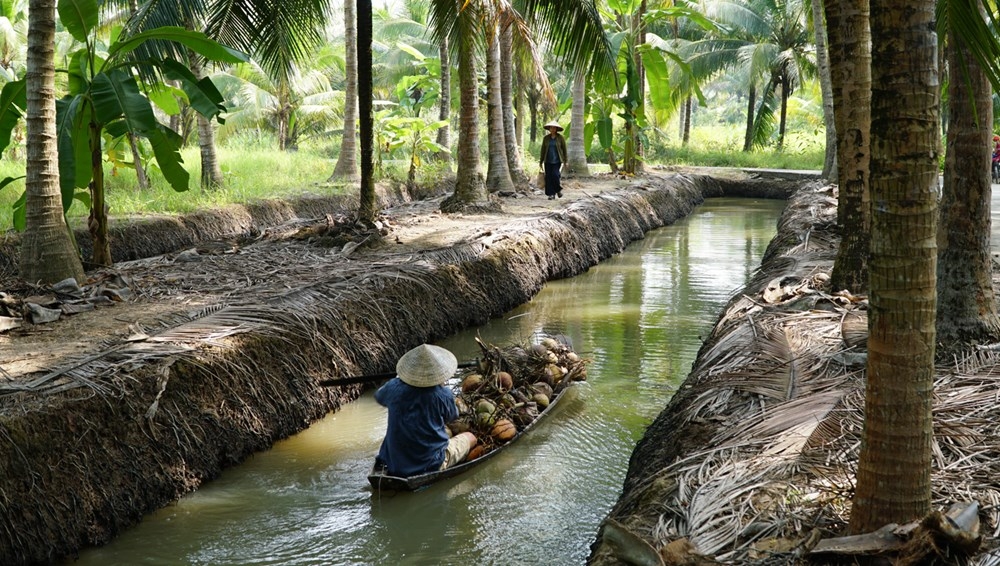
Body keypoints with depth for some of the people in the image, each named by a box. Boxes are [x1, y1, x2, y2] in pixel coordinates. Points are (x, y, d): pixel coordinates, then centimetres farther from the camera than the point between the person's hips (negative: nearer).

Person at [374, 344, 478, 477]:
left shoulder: (394, 388, -12)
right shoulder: (443, 395, -19)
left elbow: (379, 397, 13)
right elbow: (451, 417, 4)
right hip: (432, 465, -3)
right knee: (470, 437, 20)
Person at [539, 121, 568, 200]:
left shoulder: (560, 138, -1)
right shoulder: (546, 138, 5)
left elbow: (564, 149, 2)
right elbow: (543, 150, 9)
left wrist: (565, 161, -2)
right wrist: (541, 161, 8)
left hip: (557, 160, -3)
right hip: (548, 161, 3)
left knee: (555, 174, -18)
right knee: (548, 177, -3)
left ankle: (558, 189, 7)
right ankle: (551, 194, 4)